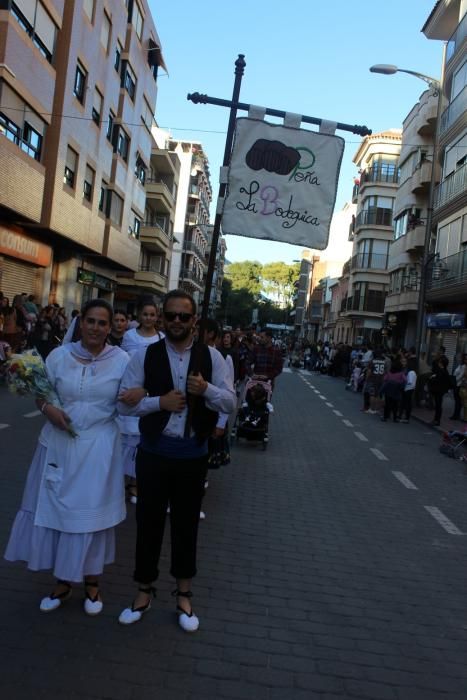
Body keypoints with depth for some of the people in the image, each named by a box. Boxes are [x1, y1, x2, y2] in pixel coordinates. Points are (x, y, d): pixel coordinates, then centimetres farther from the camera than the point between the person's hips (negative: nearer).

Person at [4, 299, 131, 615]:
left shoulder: (122, 360, -6)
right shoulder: (59, 356, -2)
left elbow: (128, 403, 2)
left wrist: (137, 397, -20)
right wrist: (47, 408, -14)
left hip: (99, 448, -2)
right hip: (59, 444, 2)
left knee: (92, 513, 9)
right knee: (55, 511, 11)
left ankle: (92, 581, 32)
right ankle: (63, 581, 32)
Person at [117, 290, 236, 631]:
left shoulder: (212, 356, -2)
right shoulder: (145, 355, -4)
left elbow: (230, 403, -4)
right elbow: (125, 403, -4)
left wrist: (206, 389, -24)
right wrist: (160, 401, -19)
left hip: (193, 453, 1)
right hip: (154, 450, 0)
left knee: (187, 523, 14)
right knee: (149, 520, 12)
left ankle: (184, 594, 34)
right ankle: (145, 590, 34)